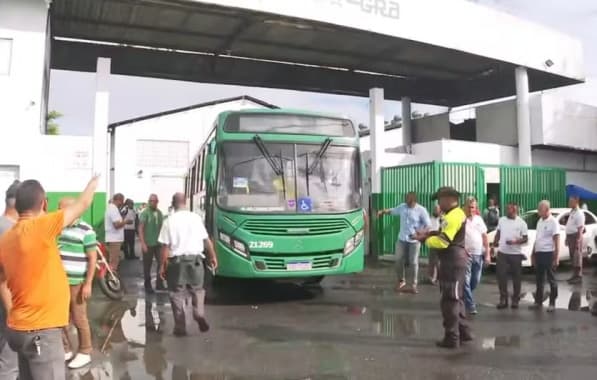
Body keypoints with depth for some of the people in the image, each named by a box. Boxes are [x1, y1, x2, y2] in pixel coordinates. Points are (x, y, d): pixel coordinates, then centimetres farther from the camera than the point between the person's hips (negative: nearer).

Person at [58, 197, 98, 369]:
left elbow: (92, 259, -11)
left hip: (76, 283, -6)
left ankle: (85, 353, 19)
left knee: (79, 319, 4)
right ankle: (65, 350, 30)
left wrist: (88, 284, -15)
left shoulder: (86, 230, -11)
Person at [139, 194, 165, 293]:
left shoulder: (160, 213, 9)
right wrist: (143, 243, -16)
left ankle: (159, 284, 15)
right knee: (147, 266, 6)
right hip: (148, 244, -4)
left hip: (159, 243, 4)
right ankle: (148, 286, 19)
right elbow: (140, 229, -10)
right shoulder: (145, 213, -6)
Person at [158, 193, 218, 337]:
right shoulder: (196, 217, 1)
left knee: (177, 294, 9)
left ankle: (180, 327, 11)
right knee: (197, 290, 18)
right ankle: (199, 314, -2)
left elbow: (165, 246, -6)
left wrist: (163, 266, 2)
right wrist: (213, 256, 14)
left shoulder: (169, 221, -4)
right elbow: (206, 240, 3)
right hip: (195, 260, 2)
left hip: (177, 261, -1)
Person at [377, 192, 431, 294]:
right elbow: (392, 211, 18)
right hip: (402, 239, 4)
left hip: (414, 240, -4)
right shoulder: (402, 207, 2)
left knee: (413, 262, 0)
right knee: (399, 260, 5)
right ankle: (401, 281, 25)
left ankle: (413, 285, 10)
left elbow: (428, 225, -11)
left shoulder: (421, 210, -11)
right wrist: (383, 212, -1)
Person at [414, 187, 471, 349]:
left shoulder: (453, 216, -20)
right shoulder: (457, 214, 15)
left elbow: (442, 241, -24)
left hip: (452, 261, -11)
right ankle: (463, 332, 27)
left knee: (449, 301, -3)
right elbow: (445, 235, 16)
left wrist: (425, 239, -11)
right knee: (455, 298, 19)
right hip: (455, 260, 11)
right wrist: (429, 233, 4)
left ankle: (452, 338, 4)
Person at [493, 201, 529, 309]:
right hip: (502, 253, 3)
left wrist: (515, 241, -20)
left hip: (516, 254, -3)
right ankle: (503, 299, 8)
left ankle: (515, 300, 18)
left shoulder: (521, 223, -4)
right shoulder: (501, 220, 7)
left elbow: (525, 239, -5)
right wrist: (495, 242, 6)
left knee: (516, 277, 7)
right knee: (501, 276, -1)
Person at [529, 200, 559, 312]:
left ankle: (552, 303, 11)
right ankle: (538, 301, 22)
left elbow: (557, 240, -13)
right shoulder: (540, 221, 12)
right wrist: (533, 254, 18)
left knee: (551, 279, 3)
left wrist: (556, 257, -17)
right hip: (538, 253, 7)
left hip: (548, 253, -7)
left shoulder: (553, 222, -11)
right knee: (539, 279, 13)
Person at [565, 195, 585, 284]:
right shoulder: (572, 212, 15)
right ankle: (575, 275, 23)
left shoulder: (579, 213, -14)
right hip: (570, 236, 9)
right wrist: (567, 238, 20)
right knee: (573, 257, 14)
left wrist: (578, 240, -23)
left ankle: (578, 276, 1)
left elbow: (580, 228, -19)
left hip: (575, 236, -9)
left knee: (577, 257, -4)